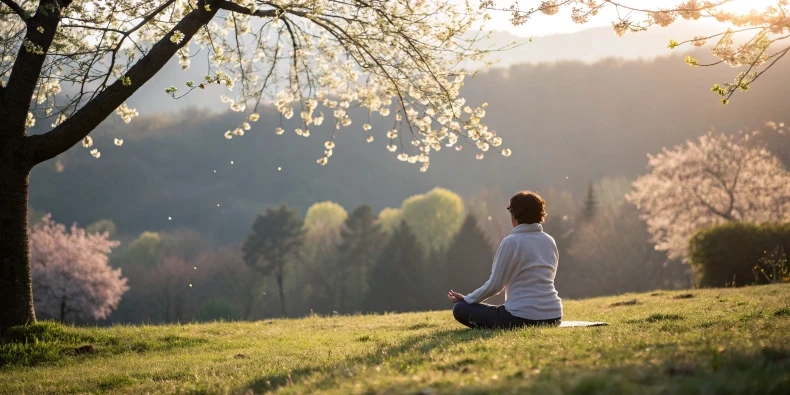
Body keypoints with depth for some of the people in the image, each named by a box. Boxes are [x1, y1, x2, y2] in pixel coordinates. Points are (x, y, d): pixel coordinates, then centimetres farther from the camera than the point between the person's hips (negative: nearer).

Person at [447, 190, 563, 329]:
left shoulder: (511, 242, -11)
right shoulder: (550, 241, 9)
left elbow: (495, 285, -9)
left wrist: (465, 299, 6)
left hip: (522, 318, -8)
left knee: (460, 309, 3)